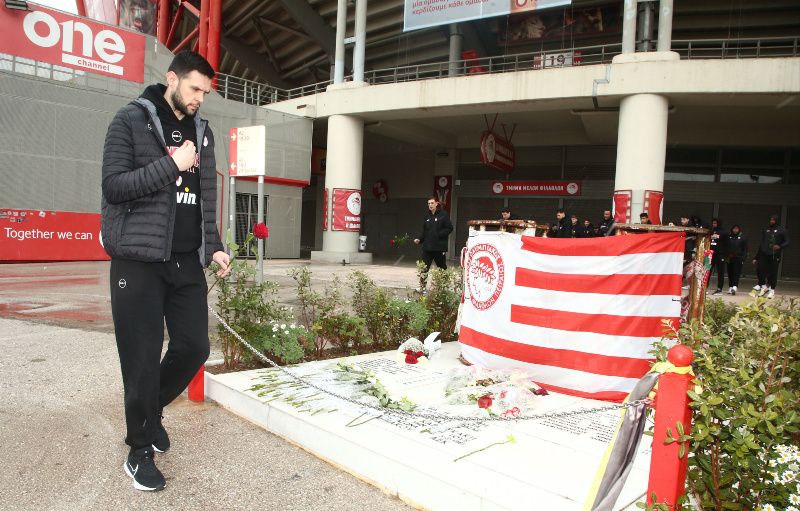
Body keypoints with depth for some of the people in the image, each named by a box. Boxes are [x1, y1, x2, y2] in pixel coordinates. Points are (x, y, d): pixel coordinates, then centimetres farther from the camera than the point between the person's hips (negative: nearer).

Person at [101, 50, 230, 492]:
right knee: (143, 357, 0)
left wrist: (214, 246, 9)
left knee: (194, 346, 3)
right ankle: (140, 450, 19)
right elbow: (114, 185, -9)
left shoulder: (202, 132, 15)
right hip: (139, 260, -5)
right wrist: (172, 165, -15)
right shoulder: (131, 120, -1)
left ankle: (152, 409, 32)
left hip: (187, 261, 5)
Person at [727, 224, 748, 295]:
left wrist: (743, 259, -6)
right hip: (730, 258, 3)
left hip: (738, 258, -3)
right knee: (730, 273, 5)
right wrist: (726, 257, 2)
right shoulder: (729, 237, 9)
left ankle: (735, 287, -22)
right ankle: (730, 287, 12)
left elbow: (745, 249, 3)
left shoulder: (742, 237, 4)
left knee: (736, 273, -11)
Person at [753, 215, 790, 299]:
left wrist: (780, 246, -23)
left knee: (773, 272, -3)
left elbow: (787, 242, 0)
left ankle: (772, 291, 6)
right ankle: (764, 286, 13)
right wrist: (756, 257, 16)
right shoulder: (766, 230, 18)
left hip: (775, 255, -4)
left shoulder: (781, 230, 5)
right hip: (764, 254, 4)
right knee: (759, 270, -6)